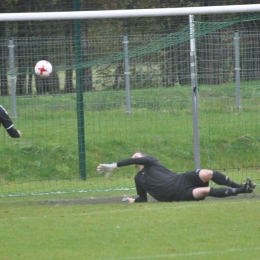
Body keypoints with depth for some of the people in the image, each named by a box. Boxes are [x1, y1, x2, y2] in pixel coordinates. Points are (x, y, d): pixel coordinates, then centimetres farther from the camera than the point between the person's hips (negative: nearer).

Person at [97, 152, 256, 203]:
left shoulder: (150, 161, 8)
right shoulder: (138, 179, 18)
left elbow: (140, 159, -12)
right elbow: (143, 199, 25)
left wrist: (115, 165, -12)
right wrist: (132, 201, 2)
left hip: (182, 180, 0)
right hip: (179, 196, 0)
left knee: (207, 174, -28)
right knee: (204, 191, -27)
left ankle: (239, 187, -17)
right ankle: (242, 190, -24)